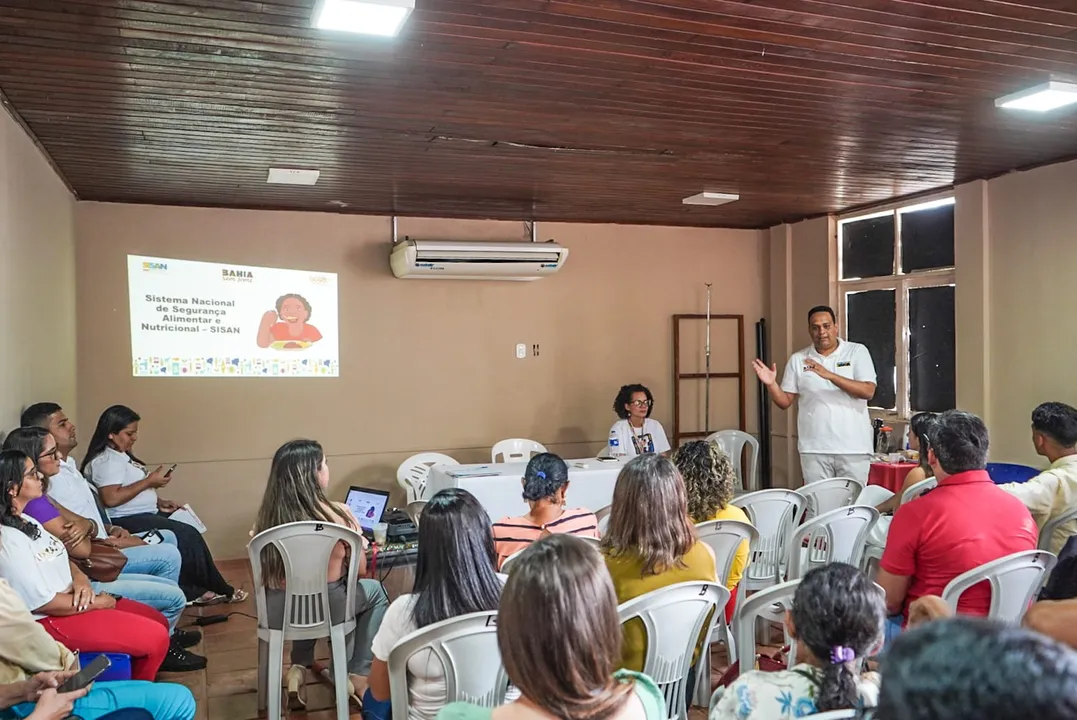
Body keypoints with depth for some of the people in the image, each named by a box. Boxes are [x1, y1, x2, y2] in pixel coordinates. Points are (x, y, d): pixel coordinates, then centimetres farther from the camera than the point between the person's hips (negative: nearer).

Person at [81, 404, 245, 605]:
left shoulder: (121, 456, 16)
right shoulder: (106, 461, -16)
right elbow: (111, 498, -29)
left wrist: (160, 502, 9)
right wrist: (149, 481, -20)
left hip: (143, 515, 10)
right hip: (127, 522, -10)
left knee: (188, 535, -4)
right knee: (187, 536, -13)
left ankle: (194, 591, -6)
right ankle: (221, 591, -1)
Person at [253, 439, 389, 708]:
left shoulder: (267, 515, -7)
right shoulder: (338, 514, -17)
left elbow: (266, 573, 7)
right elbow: (360, 571, -7)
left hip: (279, 610, 4)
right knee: (375, 590, 26)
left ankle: (299, 668, 23)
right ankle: (358, 677, 23)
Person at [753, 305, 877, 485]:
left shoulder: (857, 352, 0)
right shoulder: (798, 359, 7)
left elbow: (868, 391, -12)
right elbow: (785, 402, 8)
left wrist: (829, 375, -21)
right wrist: (771, 384, -12)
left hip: (853, 448, -1)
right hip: (814, 450, 2)